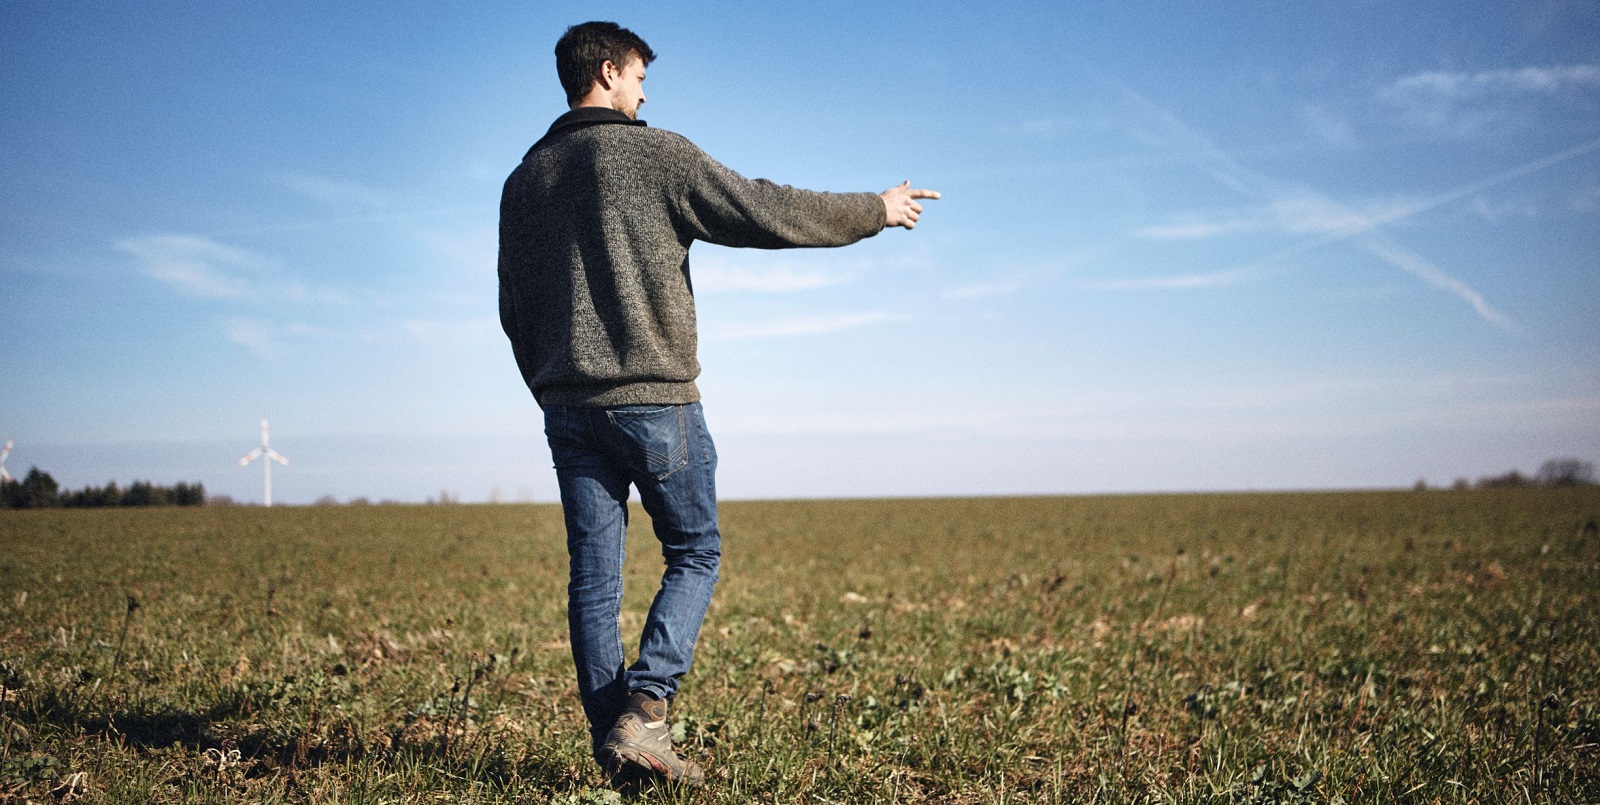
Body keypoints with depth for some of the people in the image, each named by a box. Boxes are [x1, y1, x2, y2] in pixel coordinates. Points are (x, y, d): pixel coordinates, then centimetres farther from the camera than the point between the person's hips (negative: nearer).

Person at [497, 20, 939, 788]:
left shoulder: (523, 180, 13)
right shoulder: (655, 155, -5)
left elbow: (514, 309, 16)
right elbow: (763, 211, -5)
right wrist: (874, 209, 6)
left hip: (568, 406, 5)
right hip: (655, 401, -5)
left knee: (593, 575, 7)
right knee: (694, 552, 9)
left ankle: (612, 744, 9)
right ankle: (642, 709, -5)